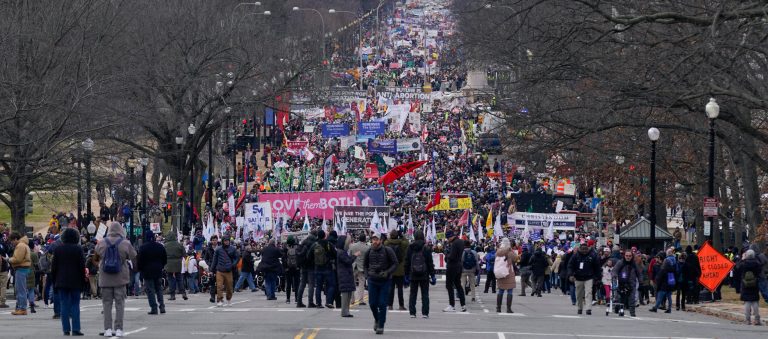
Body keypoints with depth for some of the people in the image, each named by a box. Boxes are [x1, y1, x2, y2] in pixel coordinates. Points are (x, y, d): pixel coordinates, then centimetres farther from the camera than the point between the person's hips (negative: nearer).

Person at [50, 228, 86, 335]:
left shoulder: (58, 249, 2)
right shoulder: (78, 249, -5)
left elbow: (53, 267, 4)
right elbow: (82, 266, -4)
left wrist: (54, 281, 11)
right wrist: (83, 281, 3)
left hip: (61, 282, 2)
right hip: (75, 282, -2)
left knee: (64, 305, 4)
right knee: (75, 305, 2)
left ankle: (66, 329, 1)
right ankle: (75, 329, -6)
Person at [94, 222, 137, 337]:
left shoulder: (101, 243, -2)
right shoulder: (125, 244, -6)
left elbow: (95, 257, 11)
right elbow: (134, 258, 1)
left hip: (105, 279, 1)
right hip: (120, 279, -1)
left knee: (107, 303, 7)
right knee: (120, 303, 5)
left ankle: (108, 329, 3)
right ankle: (118, 329, 1)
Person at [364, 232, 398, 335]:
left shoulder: (387, 251, -9)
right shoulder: (369, 251, 2)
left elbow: (395, 264, -7)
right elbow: (365, 265, 16)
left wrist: (387, 272, -21)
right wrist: (368, 273, 0)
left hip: (385, 281, -3)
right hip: (372, 281, 3)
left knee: (382, 304, -5)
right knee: (372, 303, 4)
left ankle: (381, 326, 3)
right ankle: (377, 319, 32)